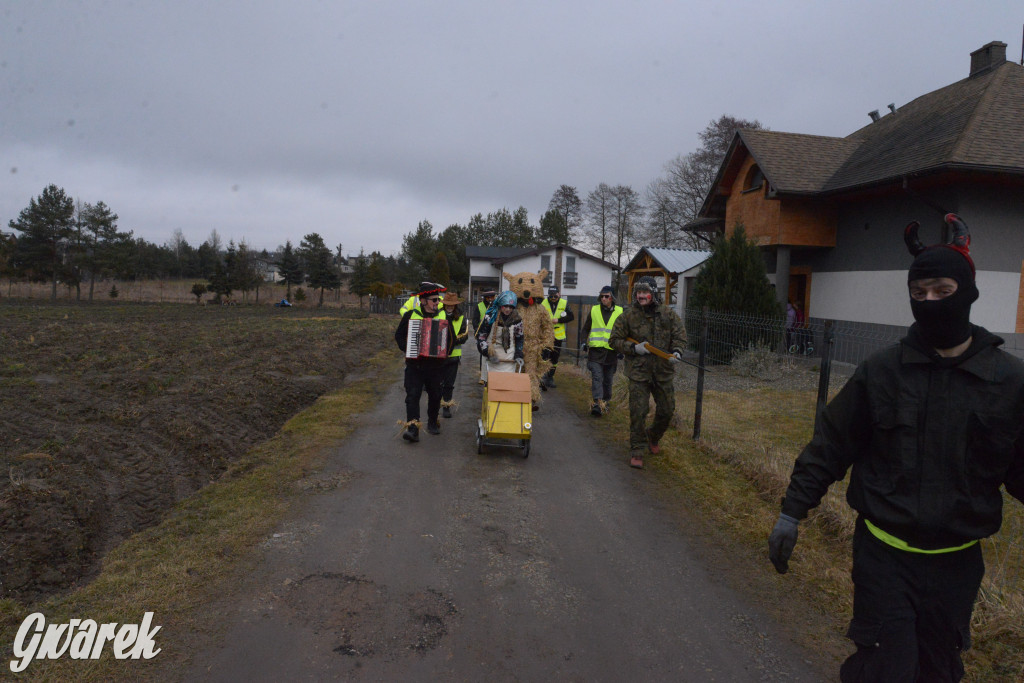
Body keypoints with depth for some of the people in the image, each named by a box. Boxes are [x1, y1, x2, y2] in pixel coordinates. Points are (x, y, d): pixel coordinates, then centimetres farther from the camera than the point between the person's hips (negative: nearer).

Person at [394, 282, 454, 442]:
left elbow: (452, 337, 14)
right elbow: (399, 335, 8)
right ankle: (413, 428, -13)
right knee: (412, 395, -11)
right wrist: (406, 349, -8)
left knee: (435, 396, 12)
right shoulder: (410, 315, 1)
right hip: (414, 364, -2)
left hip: (436, 365, 2)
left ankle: (432, 423, 32)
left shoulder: (443, 316, 5)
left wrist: (446, 351, -2)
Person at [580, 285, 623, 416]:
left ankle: (605, 401, 25)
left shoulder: (620, 312, 5)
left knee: (608, 380, 10)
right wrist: (584, 341, 1)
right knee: (597, 377, -13)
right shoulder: (594, 310, 6)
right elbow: (585, 328, 15)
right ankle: (597, 402, -19)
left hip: (611, 351, 1)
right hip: (596, 351, -1)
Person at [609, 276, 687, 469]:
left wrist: (677, 351, -15)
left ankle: (653, 438, 40)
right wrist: (634, 348, -14)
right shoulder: (628, 316, -3)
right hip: (638, 372, -3)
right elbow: (614, 340, 1)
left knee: (667, 410, 12)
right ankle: (636, 451, 5)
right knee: (638, 412, -7)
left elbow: (680, 334, 4)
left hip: (663, 372, 3)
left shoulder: (667, 314, 2)